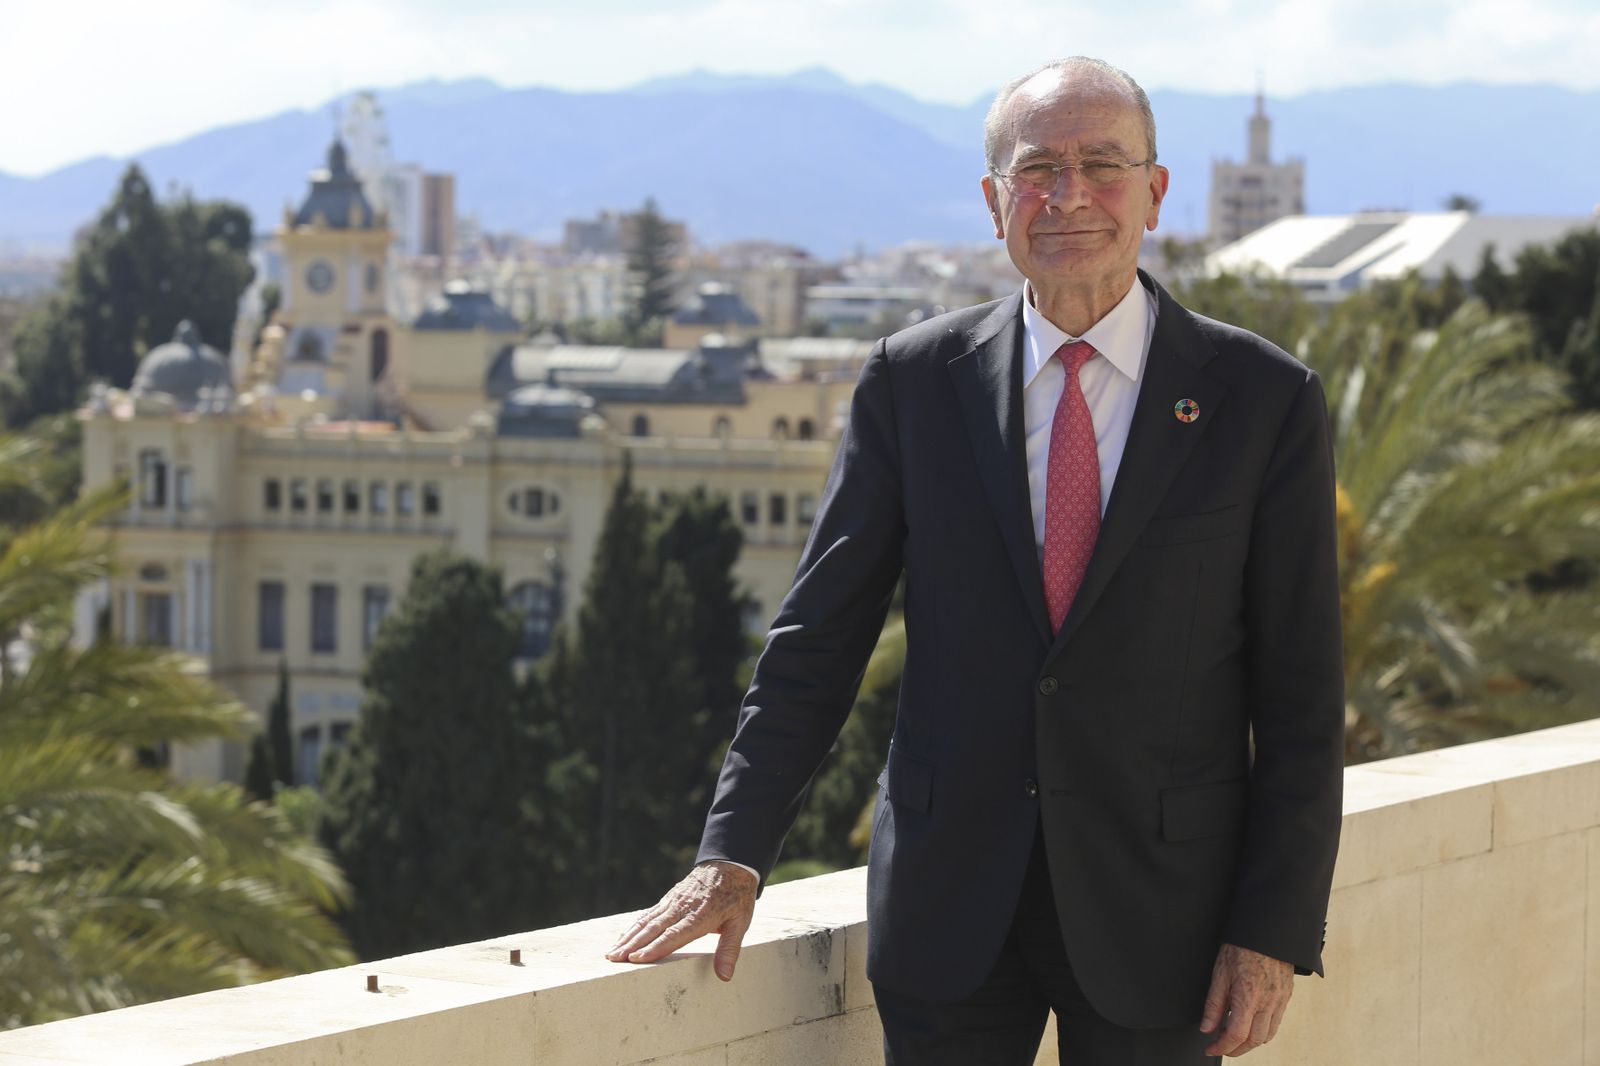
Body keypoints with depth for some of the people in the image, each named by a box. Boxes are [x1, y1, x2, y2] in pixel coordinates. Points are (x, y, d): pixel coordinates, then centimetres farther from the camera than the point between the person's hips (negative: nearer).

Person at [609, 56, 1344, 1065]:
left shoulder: (1264, 398, -1)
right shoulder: (913, 380, 3)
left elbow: (1301, 697, -1)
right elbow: (819, 634, 5)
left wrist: (1276, 931, -7)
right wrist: (736, 855, -3)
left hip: (1159, 908, -1)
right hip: (951, 904, 1)